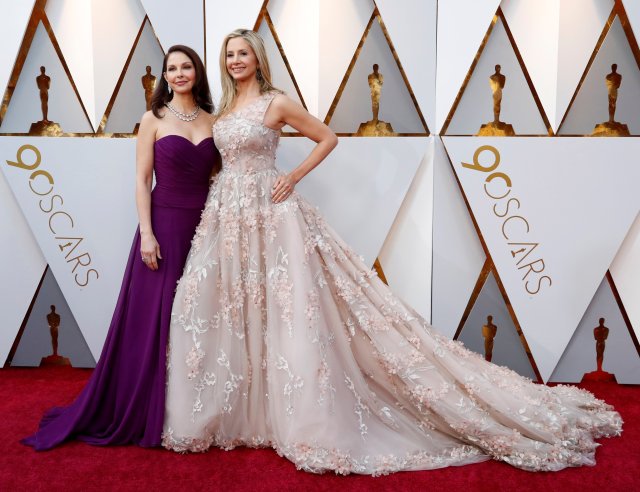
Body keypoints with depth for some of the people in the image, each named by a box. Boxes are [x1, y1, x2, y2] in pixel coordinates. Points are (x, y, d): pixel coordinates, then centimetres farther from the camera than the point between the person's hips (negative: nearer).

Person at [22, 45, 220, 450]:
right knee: (152, 317, 2)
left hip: (204, 224, 4)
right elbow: (142, 180, -4)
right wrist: (146, 233, -13)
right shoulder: (154, 120, 0)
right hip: (165, 223, -3)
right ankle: (142, 412, 17)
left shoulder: (213, 121, 9)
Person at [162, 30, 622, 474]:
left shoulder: (276, 103, -5)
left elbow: (329, 138, -2)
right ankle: (227, 411, 21)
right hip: (226, 216, 8)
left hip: (269, 214, -8)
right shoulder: (225, 108, 16)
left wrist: (293, 177, -8)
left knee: (287, 311, -8)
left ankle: (315, 425, 2)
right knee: (219, 310, 6)